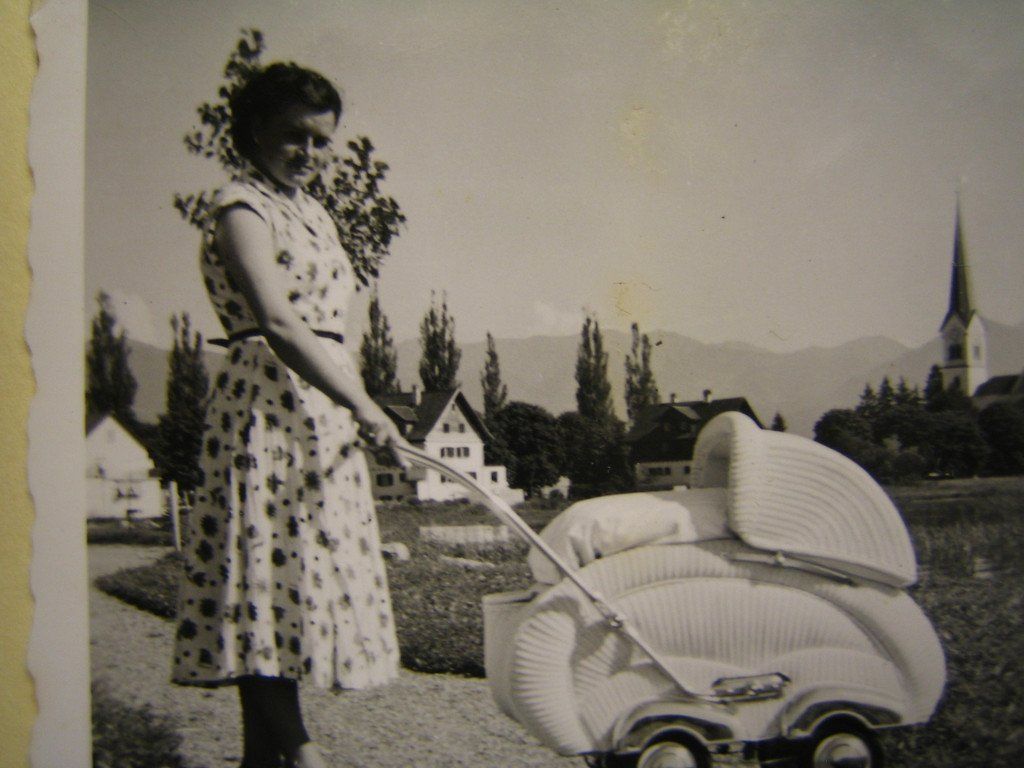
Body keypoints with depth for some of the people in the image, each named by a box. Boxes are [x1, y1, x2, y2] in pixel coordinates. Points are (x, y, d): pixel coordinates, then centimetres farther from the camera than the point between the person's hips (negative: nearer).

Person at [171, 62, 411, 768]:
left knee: (302, 565, 8)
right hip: (268, 407, -9)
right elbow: (277, 323, -22)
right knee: (271, 561, -9)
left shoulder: (313, 213, 21)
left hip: (325, 414, 9)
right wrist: (363, 404, -27)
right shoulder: (241, 208, -7)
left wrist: (355, 408, 18)